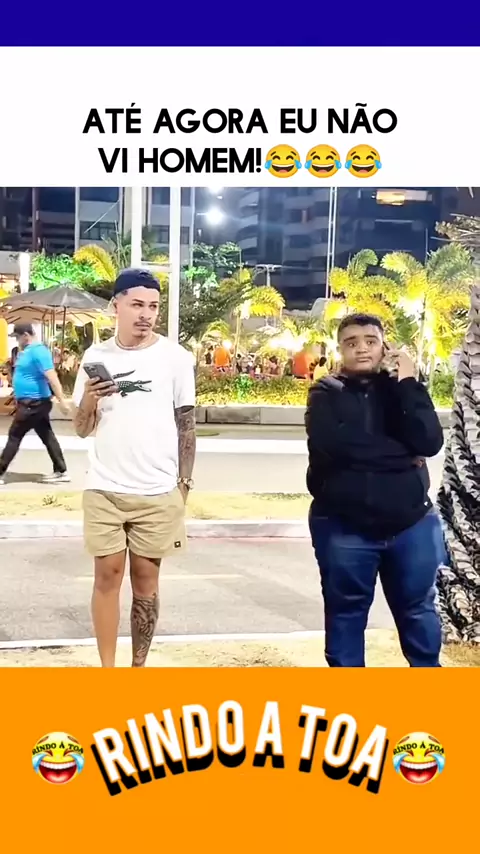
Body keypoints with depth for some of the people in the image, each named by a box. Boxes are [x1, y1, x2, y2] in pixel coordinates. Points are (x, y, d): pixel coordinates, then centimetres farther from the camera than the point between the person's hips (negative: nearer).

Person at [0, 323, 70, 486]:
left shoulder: (38, 351, -19)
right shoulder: (28, 350, 13)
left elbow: (51, 376, -26)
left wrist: (61, 400, -31)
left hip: (33, 403, -10)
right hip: (32, 402, 10)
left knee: (14, 436, -3)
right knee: (47, 436, 10)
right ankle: (61, 472, 13)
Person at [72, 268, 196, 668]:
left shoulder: (176, 356, -1)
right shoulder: (96, 356, 3)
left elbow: (186, 424, 2)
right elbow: (83, 429, 6)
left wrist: (184, 485, -2)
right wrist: (89, 399, -15)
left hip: (158, 491, -1)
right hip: (105, 489, 1)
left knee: (146, 578, 6)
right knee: (108, 574, 4)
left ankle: (139, 669, 16)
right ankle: (107, 670, 13)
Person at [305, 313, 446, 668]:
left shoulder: (400, 389, 6)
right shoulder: (326, 395, 0)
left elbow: (430, 442, -11)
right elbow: (334, 444, -20)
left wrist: (409, 383, -15)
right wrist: (403, 455, -13)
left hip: (411, 522, 2)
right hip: (345, 527, -2)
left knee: (418, 609, 13)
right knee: (346, 613, 9)